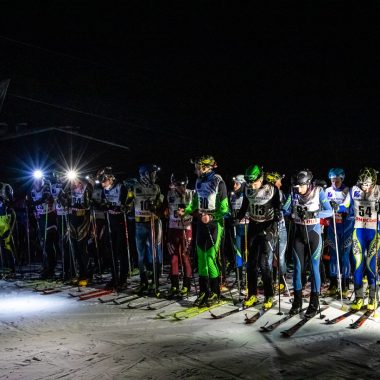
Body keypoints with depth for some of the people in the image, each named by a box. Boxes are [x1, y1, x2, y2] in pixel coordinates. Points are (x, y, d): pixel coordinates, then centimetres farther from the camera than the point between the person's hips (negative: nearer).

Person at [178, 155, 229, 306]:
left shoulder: (218, 182, -12)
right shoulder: (199, 181, 9)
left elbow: (224, 208, -12)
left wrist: (211, 217, -24)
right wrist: (186, 211, 1)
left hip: (214, 223, -7)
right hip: (201, 222, 7)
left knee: (211, 257, -8)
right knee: (201, 256, 8)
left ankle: (215, 293, 3)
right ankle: (204, 291, 16)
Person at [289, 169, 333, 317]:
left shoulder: (318, 191, -12)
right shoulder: (294, 192, -4)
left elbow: (330, 211, -14)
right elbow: (288, 210, 0)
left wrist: (313, 214, -28)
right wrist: (295, 211, -22)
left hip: (313, 232, -3)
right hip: (298, 233, 3)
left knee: (314, 267, -2)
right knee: (297, 267, 4)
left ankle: (314, 303, 7)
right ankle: (297, 302, 14)